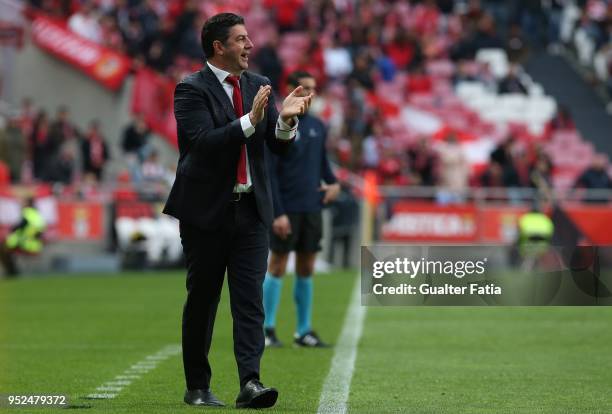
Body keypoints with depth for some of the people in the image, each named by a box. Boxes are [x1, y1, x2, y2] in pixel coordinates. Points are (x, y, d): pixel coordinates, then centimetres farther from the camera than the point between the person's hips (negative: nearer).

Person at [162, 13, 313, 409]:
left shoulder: (259, 86, 9)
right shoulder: (192, 89, -7)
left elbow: (280, 145, 5)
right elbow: (202, 141, -20)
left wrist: (286, 119, -17)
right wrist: (249, 120, -28)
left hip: (251, 209, 4)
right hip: (206, 211, -4)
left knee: (250, 298, -6)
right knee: (202, 299, 6)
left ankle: (251, 383, -13)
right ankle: (198, 387, 17)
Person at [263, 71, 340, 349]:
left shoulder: (318, 127, 11)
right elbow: (269, 173, -11)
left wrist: (333, 183, 2)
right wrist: (278, 213, -16)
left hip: (312, 209, 6)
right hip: (287, 210, -6)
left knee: (306, 268, 7)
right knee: (278, 266, -3)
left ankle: (304, 331, 12)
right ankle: (266, 329, 4)